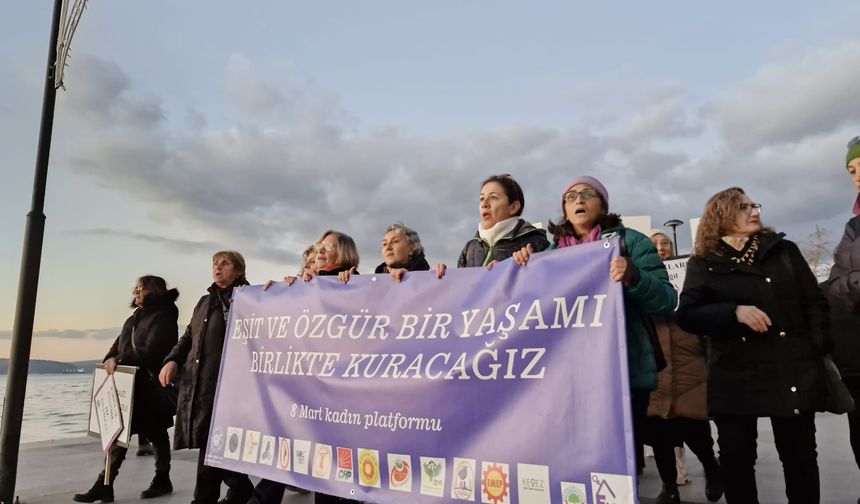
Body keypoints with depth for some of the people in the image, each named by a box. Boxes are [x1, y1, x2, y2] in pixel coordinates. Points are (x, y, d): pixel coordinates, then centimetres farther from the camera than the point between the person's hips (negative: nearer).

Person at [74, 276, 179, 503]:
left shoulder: (162, 317, -12)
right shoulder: (134, 318, 17)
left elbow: (150, 351, -22)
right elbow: (119, 344, 15)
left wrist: (120, 361, -24)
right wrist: (110, 359, -3)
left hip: (152, 386, -8)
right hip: (129, 384, 8)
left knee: (156, 434, 4)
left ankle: (162, 480, 19)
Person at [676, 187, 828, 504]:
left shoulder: (784, 250, 11)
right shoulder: (703, 264, 3)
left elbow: (815, 302, 10)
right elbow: (687, 315, -6)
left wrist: (817, 351, -1)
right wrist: (735, 311, -20)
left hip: (792, 370, 2)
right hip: (736, 376, -2)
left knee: (800, 457, 10)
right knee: (736, 459, 4)